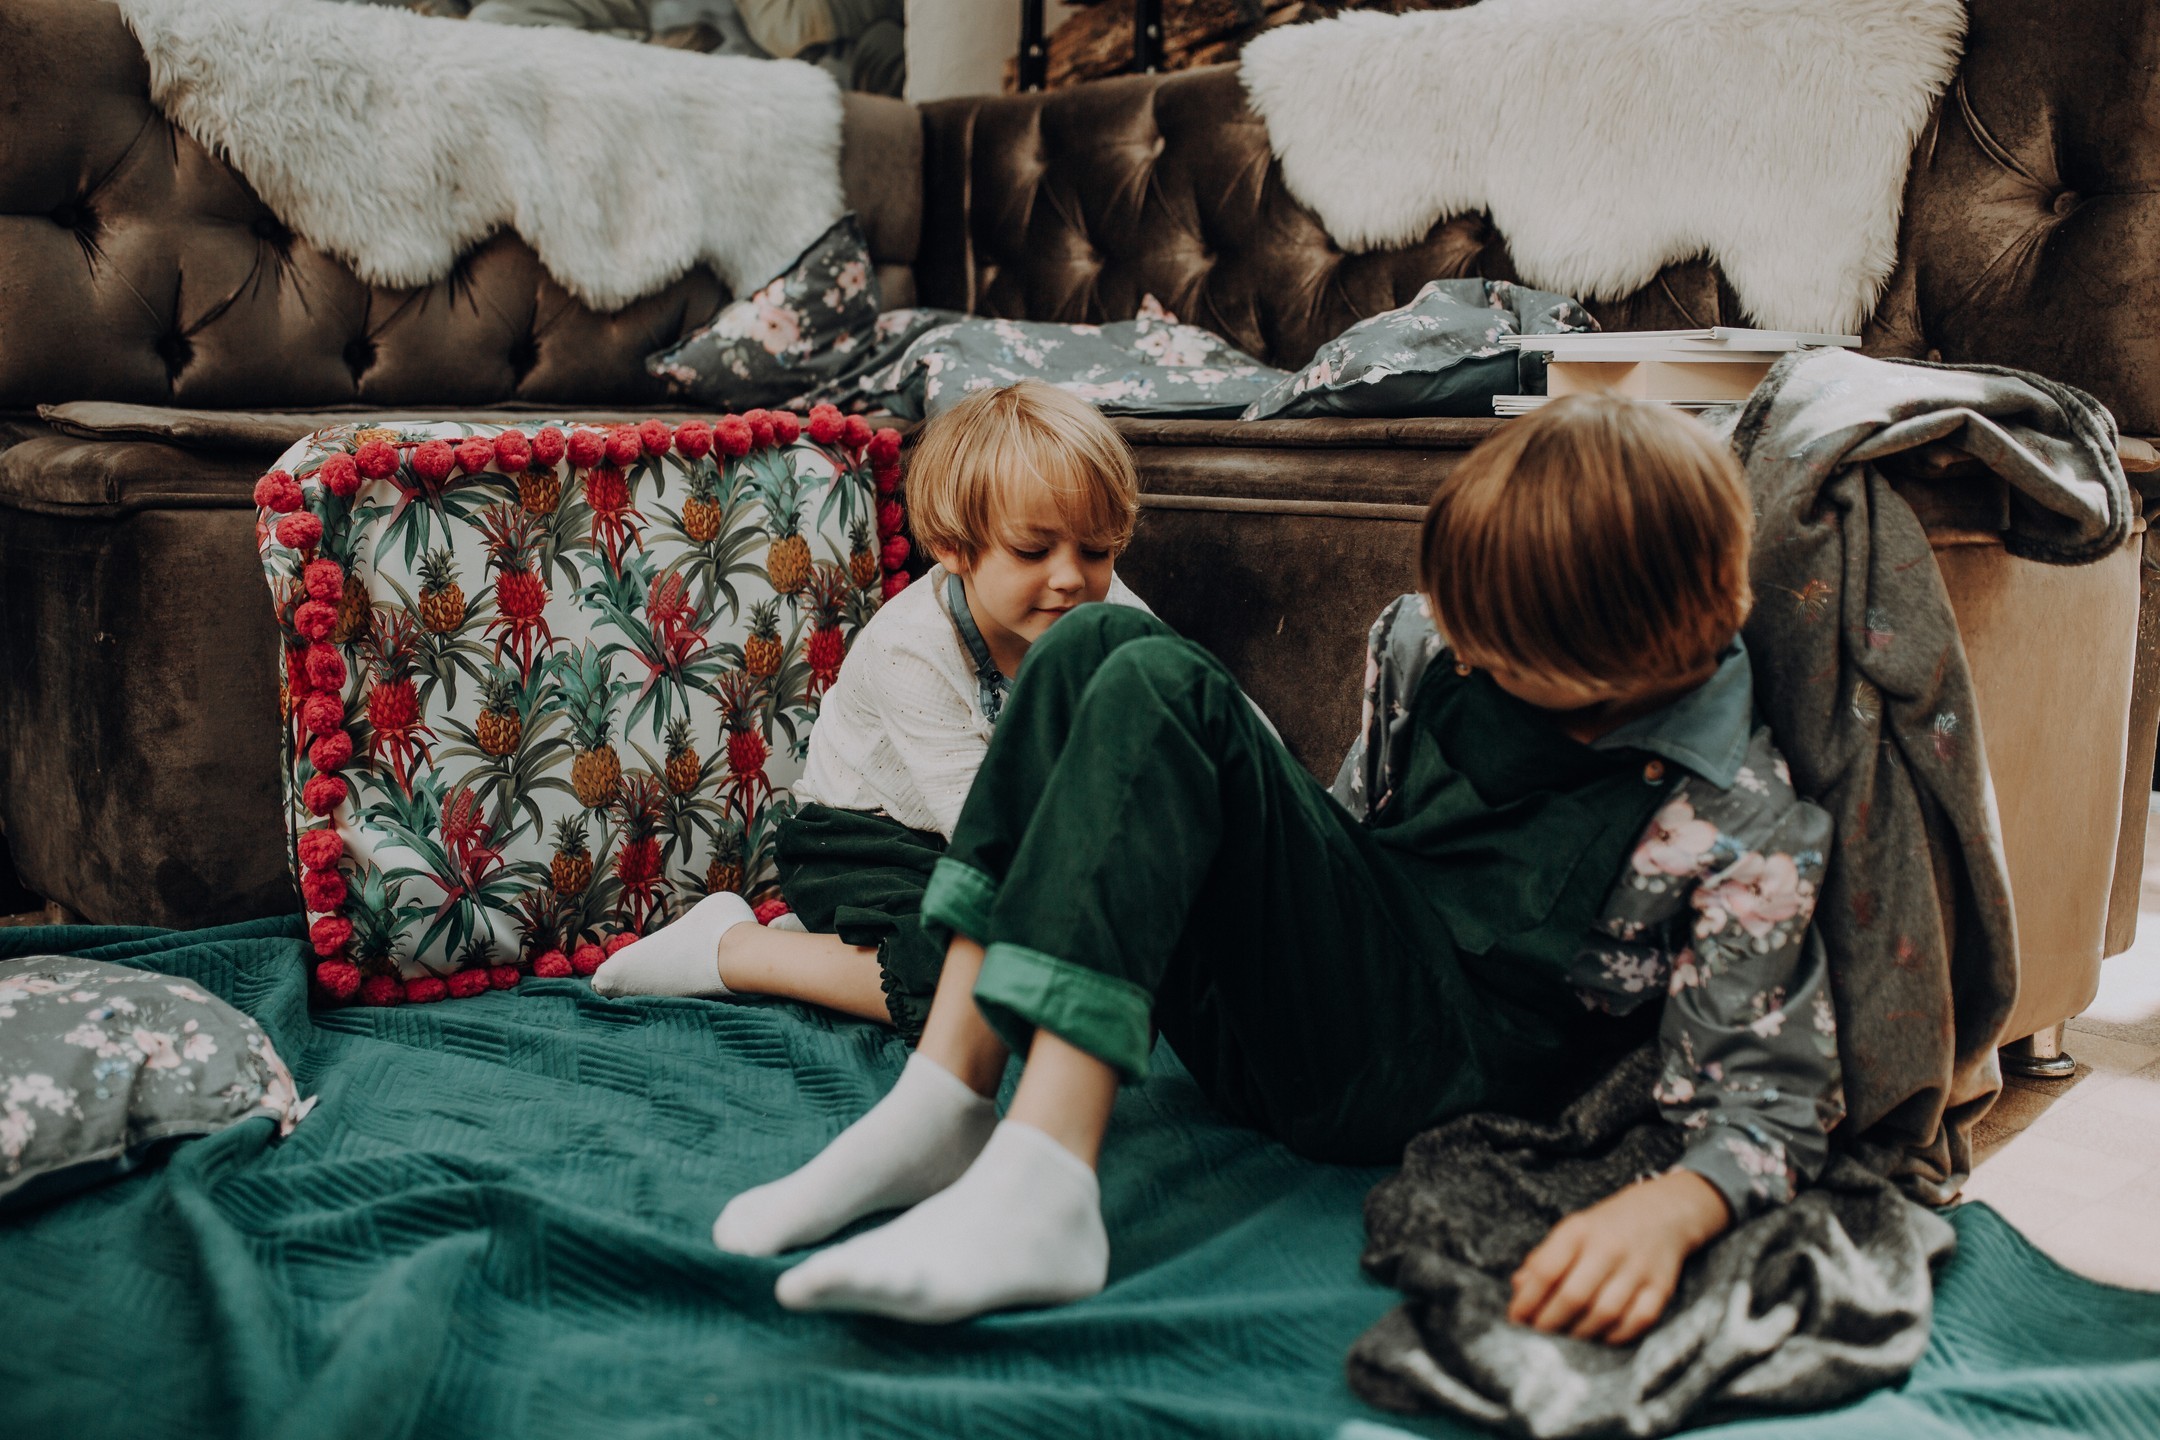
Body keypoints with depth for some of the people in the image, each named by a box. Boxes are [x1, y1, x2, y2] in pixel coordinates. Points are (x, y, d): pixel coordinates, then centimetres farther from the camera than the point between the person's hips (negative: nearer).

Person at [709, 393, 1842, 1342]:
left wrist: (1670, 1210, -32)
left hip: (1428, 1067, -7)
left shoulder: (1740, 827, -14)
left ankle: (1038, 1189, -33)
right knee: (1101, 648, -12)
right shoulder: (1437, 640, 4)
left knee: (1163, 701, -25)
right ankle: (944, 1109, -18)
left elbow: (1773, 1101, -14)